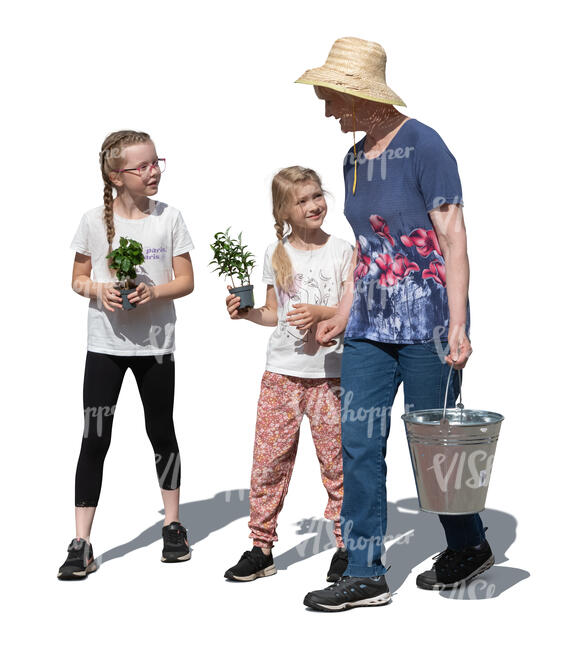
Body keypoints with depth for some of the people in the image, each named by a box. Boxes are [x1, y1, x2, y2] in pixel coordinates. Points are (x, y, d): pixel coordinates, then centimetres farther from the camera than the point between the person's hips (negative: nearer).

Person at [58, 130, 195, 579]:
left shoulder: (169, 217, -2)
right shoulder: (95, 221, -2)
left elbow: (186, 281, 0)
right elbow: (78, 278, 6)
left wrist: (154, 292, -19)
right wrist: (98, 290, -16)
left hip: (155, 343, 1)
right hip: (105, 343, 0)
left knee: (162, 431, 12)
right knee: (95, 440, -4)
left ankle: (174, 526, 29)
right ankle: (81, 545, 1)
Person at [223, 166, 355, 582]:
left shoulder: (342, 251, 1)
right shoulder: (276, 254, 8)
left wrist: (320, 313, -17)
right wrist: (246, 312, -3)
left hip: (330, 373, -2)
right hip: (282, 372, 2)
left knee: (337, 461, 1)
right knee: (269, 459, 1)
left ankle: (346, 547, 15)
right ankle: (262, 548, 12)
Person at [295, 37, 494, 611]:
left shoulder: (422, 145, -10)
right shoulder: (354, 159, 12)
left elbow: (453, 239, -14)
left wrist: (457, 325, -19)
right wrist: (344, 313, 18)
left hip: (425, 320, -7)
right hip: (371, 325, 7)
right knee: (359, 443, 2)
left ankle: (469, 546, 27)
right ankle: (365, 575, 9)